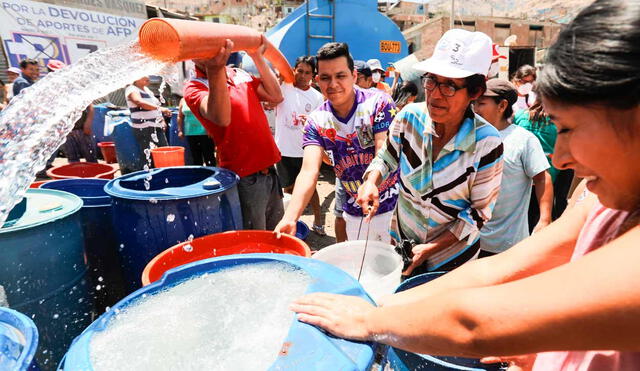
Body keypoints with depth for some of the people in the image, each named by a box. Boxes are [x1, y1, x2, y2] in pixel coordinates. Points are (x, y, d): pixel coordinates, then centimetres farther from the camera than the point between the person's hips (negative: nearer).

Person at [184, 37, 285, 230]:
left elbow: (276, 96, 4)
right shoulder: (194, 88, -8)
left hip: (270, 170, 7)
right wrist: (215, 69, -42)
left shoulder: (240, 74, 12)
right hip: (244, 179, -6)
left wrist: (257, 57, 3)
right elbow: (221, 118, -30)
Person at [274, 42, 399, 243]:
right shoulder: (316, 122, -7)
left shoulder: (379, 103, -13)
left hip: (394, 206, -2)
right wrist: (290, 218, -34)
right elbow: (309, 171, -19)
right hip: (355, 215, 3)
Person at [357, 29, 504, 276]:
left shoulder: (486, 142, -23)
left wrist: (430, 249, -20)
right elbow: (387, 157, 2)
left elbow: (479, 212, -15)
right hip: (401, 242, 3)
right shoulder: (409, 116, -16)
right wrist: (371, 183, -19)